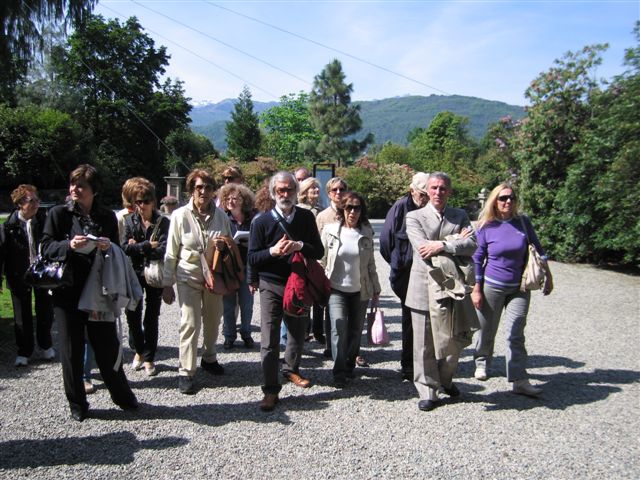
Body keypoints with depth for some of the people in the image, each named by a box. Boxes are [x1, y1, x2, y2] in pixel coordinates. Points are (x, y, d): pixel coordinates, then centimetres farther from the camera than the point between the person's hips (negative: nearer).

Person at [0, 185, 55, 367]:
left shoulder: (45, 220, -7)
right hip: (20, 276, -1)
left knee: (45, 311, 12)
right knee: (22, 315, 10)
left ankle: (45, 345, 33)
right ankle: (24, 351, 25)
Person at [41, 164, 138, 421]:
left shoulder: (108, 217, 5)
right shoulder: (58, 213, 0)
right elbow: (46, 247, -3)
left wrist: (108, 247, -12)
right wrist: (69, 245, -22)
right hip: (67, 291, -1)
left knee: (108, 345, 8)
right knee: (71, 350, 8)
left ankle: (122, 395, 26)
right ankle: (77, 404, 24)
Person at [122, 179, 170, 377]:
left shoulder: (163, 222, -7)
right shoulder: (129, 221, 3)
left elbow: (163, 250, -17)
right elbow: (125, 247, -8)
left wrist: (137, 247, -12)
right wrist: (147, 246, -16)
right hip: (134, 274, 2)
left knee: (152, 318, 7)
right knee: (133, 315, 6)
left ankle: (149, 358, 19)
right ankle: (139, 351, 31)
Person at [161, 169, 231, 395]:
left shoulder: (221, 215, -2)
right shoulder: (180, 215, -10)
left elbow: (231, 245, 11)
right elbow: (171, 253, -5)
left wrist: (224, 246, -13)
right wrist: (167, 283, -3)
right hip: (188, 276, -3)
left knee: (213, 321, 16)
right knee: (190, 324, -6)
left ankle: (209, 358, 38)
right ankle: (185, 372, 7)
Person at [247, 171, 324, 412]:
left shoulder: (306, 217, 0)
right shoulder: (262, 221, -6)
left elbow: (319, 251, 1)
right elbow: (252, 258, -5)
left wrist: (300, 246, -18)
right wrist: (272, 251, -23)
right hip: (271, 286, -3)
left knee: (298, 333, 19)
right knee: (269, 340, -3)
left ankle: (291, 369, 44)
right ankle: (271, 390, 10)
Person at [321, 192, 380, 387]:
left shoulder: (366, 233, 2)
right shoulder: (330, 230, -3)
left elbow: (370, 263, 8)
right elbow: (322, 259, 2)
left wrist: (376, 289, 10)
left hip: (360, 290, 2)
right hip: (337, 288, -2)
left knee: (355, 331, 9)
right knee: (339, 328, -14)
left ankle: (349, 366, 29)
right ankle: (339, 372, -1)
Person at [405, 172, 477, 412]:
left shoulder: (460, 216, 10)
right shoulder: (414, 216, 1)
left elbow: (472, 245, -7)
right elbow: (424, 250, -13)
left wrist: (442, 245, -18)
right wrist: (456, 240, -8)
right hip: (424, 287, -2)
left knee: (455, 340, 11)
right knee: (424, 344, 5)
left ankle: (445, 378, 38)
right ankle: (428, 391, 19)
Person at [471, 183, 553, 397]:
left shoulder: (523, 222, -1)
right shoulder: (486, 227, -7)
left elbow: (537, 249, 9)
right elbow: (477, 259, -3)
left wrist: (548, 276, 9)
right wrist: (476, 289, -5)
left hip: (519, 288, 2)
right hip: (492, 286, -1)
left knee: (516, 334, -2)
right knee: (486, 330, 11)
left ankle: (519, 380, 1)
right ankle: (482, 363, 34)